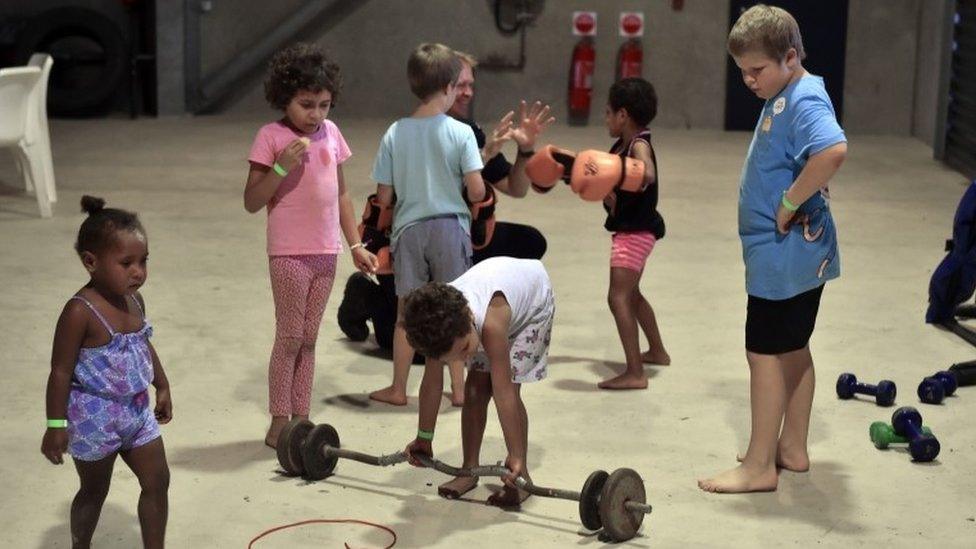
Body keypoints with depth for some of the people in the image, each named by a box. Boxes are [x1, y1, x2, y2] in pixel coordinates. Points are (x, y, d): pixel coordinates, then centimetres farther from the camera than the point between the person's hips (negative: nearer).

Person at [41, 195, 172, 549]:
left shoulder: (134, 300, -1)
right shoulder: (80, 312, -24)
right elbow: (61, 371, -20)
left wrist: (162, 387, 21)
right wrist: (56, 425, -18)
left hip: (138, 412, 7)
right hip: (95, 418, -7)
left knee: (157, 481, 8)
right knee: (94, 491, 12)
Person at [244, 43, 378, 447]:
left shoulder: (330, 133, 8)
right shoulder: (271, 137, -8)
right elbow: (251, 202, -10)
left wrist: (356, 246, 13)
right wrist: (282, 167, -23)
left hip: (326, 252, 5)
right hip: (289, 253, -5)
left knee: (308, 338, 11)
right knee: (290, 337, -2)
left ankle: (301, 417, 19)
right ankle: (279, 422, 7)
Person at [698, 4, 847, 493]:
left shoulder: (804, 102, -21)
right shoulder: (784, 98, 9)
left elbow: (833, 150, -40)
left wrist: (790, 203, -29)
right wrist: (792, 200, 8)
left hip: (783, 255, -10)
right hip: (800, 253, 10)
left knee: (765, 353, -2)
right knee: (792, 349, 17)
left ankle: (759, 466, 7)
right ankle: (792, 448, 29)